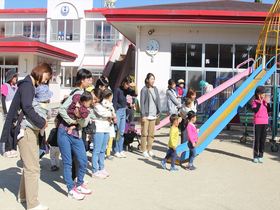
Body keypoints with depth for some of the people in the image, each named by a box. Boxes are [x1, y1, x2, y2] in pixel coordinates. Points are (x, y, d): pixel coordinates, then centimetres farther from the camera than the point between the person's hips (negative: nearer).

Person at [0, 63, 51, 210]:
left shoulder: (30, 85, 18)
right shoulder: (27, 85, -11)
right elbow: (27, 108, -22)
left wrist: (40, 121, 0)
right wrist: (42, 122, -14)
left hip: (29, 129, 10)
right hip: (25, 130, -10)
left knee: (29, 165, 19)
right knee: (33, 168, -8)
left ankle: (23, 195, 32)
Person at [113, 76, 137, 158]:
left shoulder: (127, 90, 4)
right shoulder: (118, 90, -13)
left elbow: (135, 94, -1)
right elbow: (114, 102, -14)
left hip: (124, 111, 7)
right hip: (118, 111, -7)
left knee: (122, 132, 10)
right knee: (117, 132, -2)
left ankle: (121, 150, 18)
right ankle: (116, 151, 6)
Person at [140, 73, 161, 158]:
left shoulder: (155, 89, 9)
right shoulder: (144, 90, -7)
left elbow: (158, 100, 13)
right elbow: (142, 102, -8)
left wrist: (158, 112, 8)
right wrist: (143, 115, -12)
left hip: (153, 115, 5)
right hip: (146, 115, -5)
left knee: (151, 133, 11)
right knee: (144, 133, 0)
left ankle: (149, 149, 21)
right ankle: (144, 150, 9)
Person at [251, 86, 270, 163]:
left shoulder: (265, 101, 10)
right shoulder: (254, 101, -4)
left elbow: (268, 111, 3)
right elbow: (255, 110, -18)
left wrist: (268, 103, -9)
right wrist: (260, 102, -20)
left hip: (265, 122, 4)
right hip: (257, 122, -4)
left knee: (263, 139, 5)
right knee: (257, 139, -2)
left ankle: (261, 156, 12)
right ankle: (255, 156, 6)